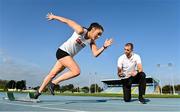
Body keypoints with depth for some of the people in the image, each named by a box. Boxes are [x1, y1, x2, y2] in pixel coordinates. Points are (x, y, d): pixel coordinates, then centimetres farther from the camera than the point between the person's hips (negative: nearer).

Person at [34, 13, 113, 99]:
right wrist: (53, 17, -1)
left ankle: (39, 92, 28)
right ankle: (53, 83, -9)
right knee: (76, 71, -20)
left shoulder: (92, 41, 0)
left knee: (53, 74, 14)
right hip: (62, 51, -7)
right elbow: (67, 21, -10)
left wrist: (104, 47, -24)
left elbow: (95, 54, -9)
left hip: (68, 56, 7)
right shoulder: (80, 30, -19)